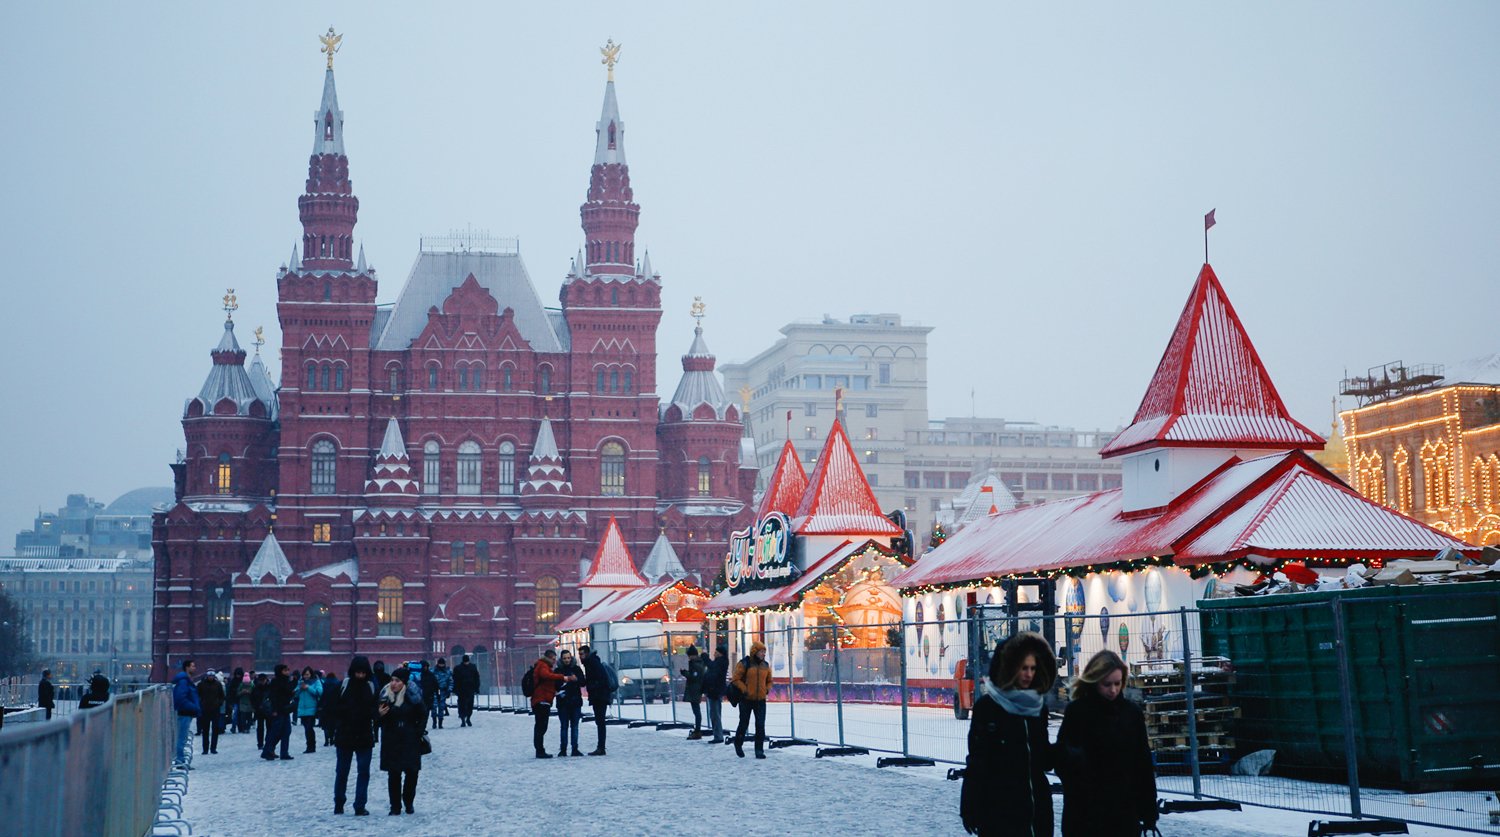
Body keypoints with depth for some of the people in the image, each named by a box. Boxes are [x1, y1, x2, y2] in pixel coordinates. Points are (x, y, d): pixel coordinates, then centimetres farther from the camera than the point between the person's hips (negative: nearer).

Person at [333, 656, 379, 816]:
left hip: (364, 737, 1)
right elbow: (334, 708, -4)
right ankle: (338, 804, 23)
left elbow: (375, 710, 2)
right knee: (341, 772, 10)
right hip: (344, 736, -1)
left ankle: (360, 806, 4)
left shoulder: (371, 687, 1)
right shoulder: (342, 686, -5)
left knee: (363, 772, 1)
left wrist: (376, 713, -18)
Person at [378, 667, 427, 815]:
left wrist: (418, 731, -1)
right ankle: (395, 806, 6)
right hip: (391, 742, 1)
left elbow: (423, 714, 6)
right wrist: (380, 714, -15)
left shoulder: (412, 697, -6)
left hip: (410, 742, -1)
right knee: (393, 774, 0)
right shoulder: (385, 696, -1)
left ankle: (408, 803, 19)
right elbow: (380, 721, 6)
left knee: (411, 772, 1)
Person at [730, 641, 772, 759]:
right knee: (744, 723, 8)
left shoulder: (765, 665, 8)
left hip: (760, 700, 4)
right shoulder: (744, 664, -9)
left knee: (760, 725, -3)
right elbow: (736, 679, -8)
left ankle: (759, 750, 2)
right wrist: (744, 690, -15)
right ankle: (738, 744, 32)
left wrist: (767, 689, 3)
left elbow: (769, 681, 21)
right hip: (746, 700, -4)